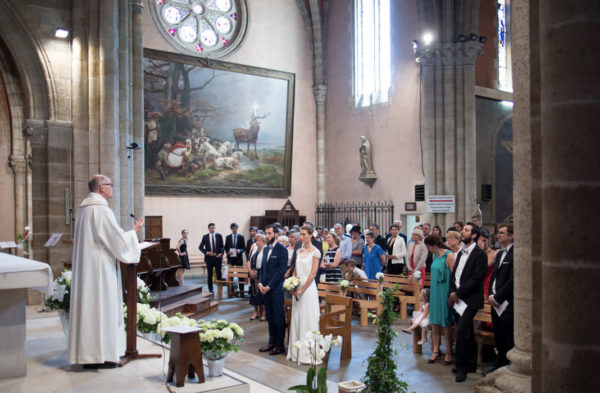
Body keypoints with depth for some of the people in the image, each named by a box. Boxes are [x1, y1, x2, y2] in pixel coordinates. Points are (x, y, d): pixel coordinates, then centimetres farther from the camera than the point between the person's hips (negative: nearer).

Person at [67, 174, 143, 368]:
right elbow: (118, 240, -16)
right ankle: (98, 355, 1)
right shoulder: (101, 210, -16)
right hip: (100, 267, -9)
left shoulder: (83, 209, 14)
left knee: (87, 307, 11)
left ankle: (86, 353, 18)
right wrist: (134, 231, 1)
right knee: (101, 308, -3)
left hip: (84, 267, 9)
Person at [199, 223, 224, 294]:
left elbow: (222, 246, 8)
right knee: (209, 274, 5)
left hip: (218, 257, 0)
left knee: (219, 274, -4)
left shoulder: (219, 236, 4)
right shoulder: (205, 237, 2)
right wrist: (207, 252, -10)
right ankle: (210, 290, 14)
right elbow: (200, 247, 4)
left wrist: (221, 253, -9)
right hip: (209, 258, 0)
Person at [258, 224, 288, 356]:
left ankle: (280, 345, 9)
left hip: (276, 289, -7)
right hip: (265, 289, 7)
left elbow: (281, 270, -14)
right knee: (270, 318, 14)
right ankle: (272, 342, 23)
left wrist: (269, 286, -15)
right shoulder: (265, 249, 14)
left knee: (278, 318, 1)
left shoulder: (282, 250, -10)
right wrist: (260, 283, 2)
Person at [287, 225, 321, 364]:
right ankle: (296, 352, 19)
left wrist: (302, 289, -14)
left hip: (308, 288, -7)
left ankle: (307, 353, 3)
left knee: (308, 320, -4)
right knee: (296, 318, 10)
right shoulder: (299, 251, 12)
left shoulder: (315, 252, -8)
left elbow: (312, 274, -12)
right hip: (297, 289, 7)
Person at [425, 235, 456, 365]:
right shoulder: (435, 256, 10)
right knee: (434, 322, 9)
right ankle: (435, 350, 17)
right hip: (435, 292, 7)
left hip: (445, 292, -7)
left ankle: (448, 352, 14)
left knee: (446, 323, 2)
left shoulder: (448, 255, -14)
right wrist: (431, 290, 16)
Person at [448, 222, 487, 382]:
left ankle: (461, 367, -1)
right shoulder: (461, 253, 15)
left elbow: (476, 278, -17)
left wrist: (458, 293, -15)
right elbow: (454, 274, 15)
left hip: (470, 299, -8)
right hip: (459, 298, 8)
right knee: (467, 333, 15)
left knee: (462, 332, -11)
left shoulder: (479, 254, -10)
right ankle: (471, 364, 26)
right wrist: (452, 292, 0)